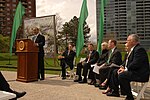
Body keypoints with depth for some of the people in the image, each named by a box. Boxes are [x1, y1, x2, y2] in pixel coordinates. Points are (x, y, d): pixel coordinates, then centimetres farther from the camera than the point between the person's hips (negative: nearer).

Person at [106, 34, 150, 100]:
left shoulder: (139, 49, -18)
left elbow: (136, 63, -26)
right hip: (133, 71, 11)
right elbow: (128, 61, 20)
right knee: (115, 72, 10)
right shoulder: (133, 49, 14)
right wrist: (123, 67, 2)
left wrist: (126, 69, -19)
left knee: (121, 75, -29)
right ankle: (115, 91, 15)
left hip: (140, 74, -11)